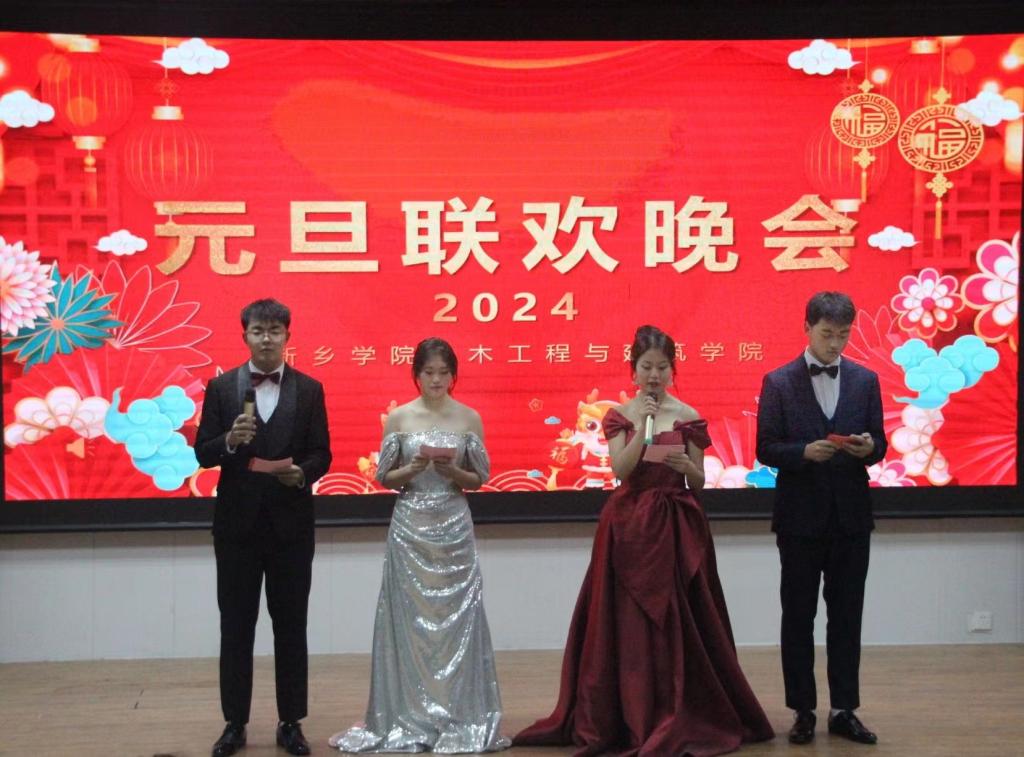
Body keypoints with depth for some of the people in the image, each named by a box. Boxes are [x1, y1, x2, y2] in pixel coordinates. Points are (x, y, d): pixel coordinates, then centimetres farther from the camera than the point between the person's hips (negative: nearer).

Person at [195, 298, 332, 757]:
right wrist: (230, 440, -20)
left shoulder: (309, 390, 3)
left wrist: (301, 472, -21)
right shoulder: (221, 387, 3)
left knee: (290, 625, 7)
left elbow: (321, 455, 1)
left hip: (291, 524, 0)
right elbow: (203, 453, 0)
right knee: (236, 626, 7)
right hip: (237, 523, 0)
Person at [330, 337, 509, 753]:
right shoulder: (399, 417, 2)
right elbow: (384, 476, 4)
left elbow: (480, 478, 6)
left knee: (457, 619, 1)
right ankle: (409, 718, 12)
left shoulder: (469, 418, 3)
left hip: (454, 528, 0)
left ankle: (460, 718, 11)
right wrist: (413, 469, -14)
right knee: (409, 618, 2)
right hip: (410, 527, 0)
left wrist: (452, 471, -13)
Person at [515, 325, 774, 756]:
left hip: (677, 526, 0)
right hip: (629, 525, 0)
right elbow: (620, 470, -9)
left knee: (676, 620, 1)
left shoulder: (688, 417, 3)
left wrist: (683, 464, -16)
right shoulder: (620, 416, 4)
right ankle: (633, 716, 12)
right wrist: (642, 424, -15)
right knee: (629, 622, 2)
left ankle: (677, 717, 11)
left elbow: (699, 483, 4)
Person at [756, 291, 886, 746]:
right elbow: (765, 450, -5)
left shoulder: (865, 380, 5)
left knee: (847, 616, 8)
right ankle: (803, 711, 16)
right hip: (800, 515, -2)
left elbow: (878, 444, 6)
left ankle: (844, 711, 17)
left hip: (852, 515, 2)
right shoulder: (779, 382, -3)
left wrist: (869, 448, -17)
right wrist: (805, 452, -22)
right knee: (798, 617, 6)